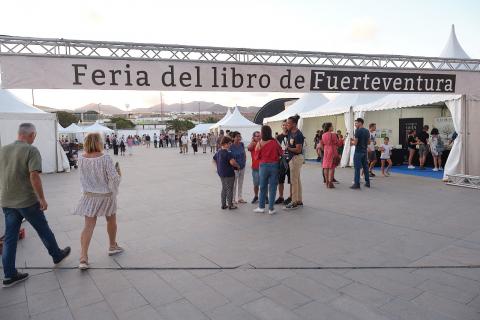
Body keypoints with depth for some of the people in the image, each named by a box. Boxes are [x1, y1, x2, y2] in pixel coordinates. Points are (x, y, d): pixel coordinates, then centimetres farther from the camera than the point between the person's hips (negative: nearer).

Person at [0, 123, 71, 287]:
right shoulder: (31, 150, -15)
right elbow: (34, 176, -23)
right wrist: (42, 199, -17)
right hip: (27, 201, -6)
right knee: (43, 230, 13)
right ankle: (57, 255, 32)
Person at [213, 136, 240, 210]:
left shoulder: (218, 152, 6)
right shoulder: (227, 153, -21)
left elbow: (214, 160, 19)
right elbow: (232, 162, -33)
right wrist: (237, 166, -15)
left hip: (221, 173, 8)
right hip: (228, 173, -8)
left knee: (224, 189, 18)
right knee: (229, 189, 5)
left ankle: (223, 205, 24)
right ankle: (230, 205, 15)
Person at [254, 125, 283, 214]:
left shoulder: (259, 143, -7)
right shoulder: (275, 142, -6)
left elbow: (257, 156, 1)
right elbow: (281, 152, 3)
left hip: (263, 166, 0)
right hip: (274, 165, 0)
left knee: (263, 187, 13)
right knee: (272, 187, 5)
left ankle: (261, 207, 19)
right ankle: (271, 209, 8)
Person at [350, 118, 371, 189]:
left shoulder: (358, 131, -13)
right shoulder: (367, 131, 11)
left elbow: (355, 143, -16)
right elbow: (368, 142, 16)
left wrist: (352, 142, 4)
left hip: (358, 152, -8)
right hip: (364, 151, 8)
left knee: (357, 168, -6)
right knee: (365, 167, 14)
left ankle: (357, 184, -6)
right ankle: (367, 182, 20)